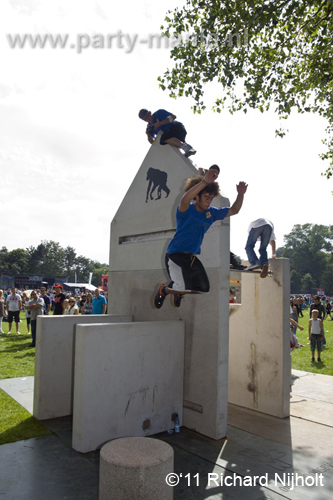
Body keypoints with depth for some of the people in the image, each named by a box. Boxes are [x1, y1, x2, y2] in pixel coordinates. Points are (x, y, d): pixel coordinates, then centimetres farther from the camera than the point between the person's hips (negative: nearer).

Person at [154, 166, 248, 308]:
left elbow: (233, 210, 10)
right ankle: (163, 289, 14)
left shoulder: (211, 213, 5)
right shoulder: (186, 210, -15)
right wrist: (205, 181, -48)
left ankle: (178, 292, 36)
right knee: (183, 288, -19)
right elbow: (185, 199, -39)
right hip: (175, 254, -7)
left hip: (192, 257, 7)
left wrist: (240, 194, -8)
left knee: (204, 289, 8)